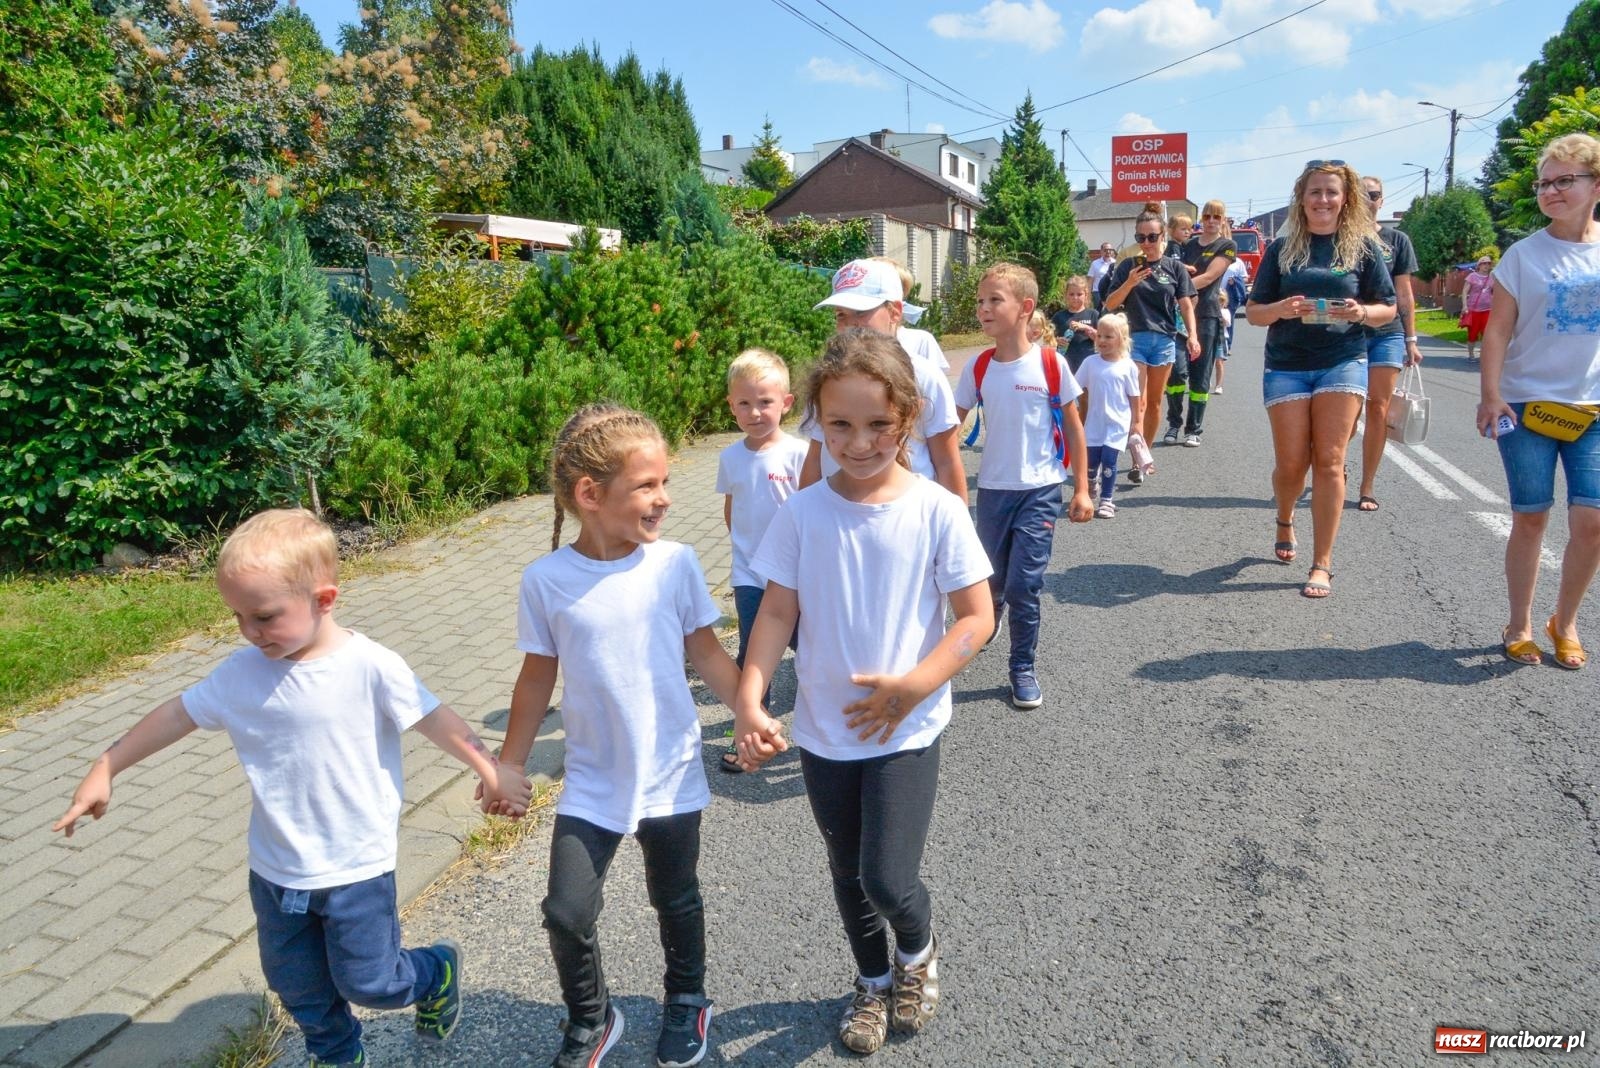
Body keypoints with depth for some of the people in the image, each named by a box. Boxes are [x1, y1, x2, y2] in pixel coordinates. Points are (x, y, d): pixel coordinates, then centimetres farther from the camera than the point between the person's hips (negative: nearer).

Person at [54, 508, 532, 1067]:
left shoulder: (371, 667, -22)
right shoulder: (241, 673, -8)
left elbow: (435, 720, -15)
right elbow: (177, 714, 5)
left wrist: (492, 771, -11)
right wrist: (103, 772, 11)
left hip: (357, 868, -5)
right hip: (276, 869, 5)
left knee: (368, 983, 7)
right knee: (297, 985, 21)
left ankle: (436, 971, 38)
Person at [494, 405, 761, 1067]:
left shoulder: (674, 563, -11)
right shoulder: (547, 580, -12)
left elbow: (705, 651, -1)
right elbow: (537, 677, -1)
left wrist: (749, 709, -14)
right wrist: (508, 766, 4)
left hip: (671, 775, 1)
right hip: (592, 781, 0)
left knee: (676, 900, 17)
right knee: (567, 914, -2)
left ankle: (686, 1001, 46)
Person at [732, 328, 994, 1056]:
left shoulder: (936, 512, -13)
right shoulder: (803, 512, -7)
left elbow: (977, 617, -10)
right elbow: (778, 612, -4)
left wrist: (913, 685, -22)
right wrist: (749, 698, -17)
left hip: (907, 730, -3)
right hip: (824, 729, 3)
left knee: (888, 879, -8)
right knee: (847, 872, 19)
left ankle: (917, 953, 30)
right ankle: (873, 980, 48)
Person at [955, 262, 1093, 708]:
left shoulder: (1051, 363, -8)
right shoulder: (978, 368, -2)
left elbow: (1073, 425, -1)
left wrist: (1082, 489, -1)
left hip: (1040, 490, -3)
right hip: (992, 488, 3)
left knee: (1024, 584, -5)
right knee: (992, 579, 13)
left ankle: (1023, 668, 13)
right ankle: (988, 617, 48)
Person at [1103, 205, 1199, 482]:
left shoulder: (1174, 267, 6)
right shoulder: (1128, 266, 3)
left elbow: (1186, 305, 4)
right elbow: (1110, 305, 0)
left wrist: (1192, 335, -9)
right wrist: (1129, 283, -16)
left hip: (1164, 340, 2)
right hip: (1134, 338, -2)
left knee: (1154, 402, 10)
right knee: (1138, 401, -10)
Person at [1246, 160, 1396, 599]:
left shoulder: (1363, 246, 4)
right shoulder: (1282, 247, 4)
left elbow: (1387, 308, 7)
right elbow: (1254, 312, 4)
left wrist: (1361, 312, -15)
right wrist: (1282, 309, -17)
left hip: (1343, 362, 0)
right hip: (1286, 365, 1)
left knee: (1329, 461, -5)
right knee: (1291, 463, 1)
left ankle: (1322, 564, 1)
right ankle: (1285, 521, 36)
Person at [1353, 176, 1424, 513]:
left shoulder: (1397, 240, 9)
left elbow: (1404, 295, 10)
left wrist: (1411, 339, 6)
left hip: (1387, 334, 1)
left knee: (1378, 409, -2)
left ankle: (1367, 488, 5)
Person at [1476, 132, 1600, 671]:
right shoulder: (1524, 254, 0)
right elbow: (1499, 328, -3)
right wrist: (1490, 394, -13)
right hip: (1528, 403, -1)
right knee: (1530, 519, 4)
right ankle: (1520, 627, 18)